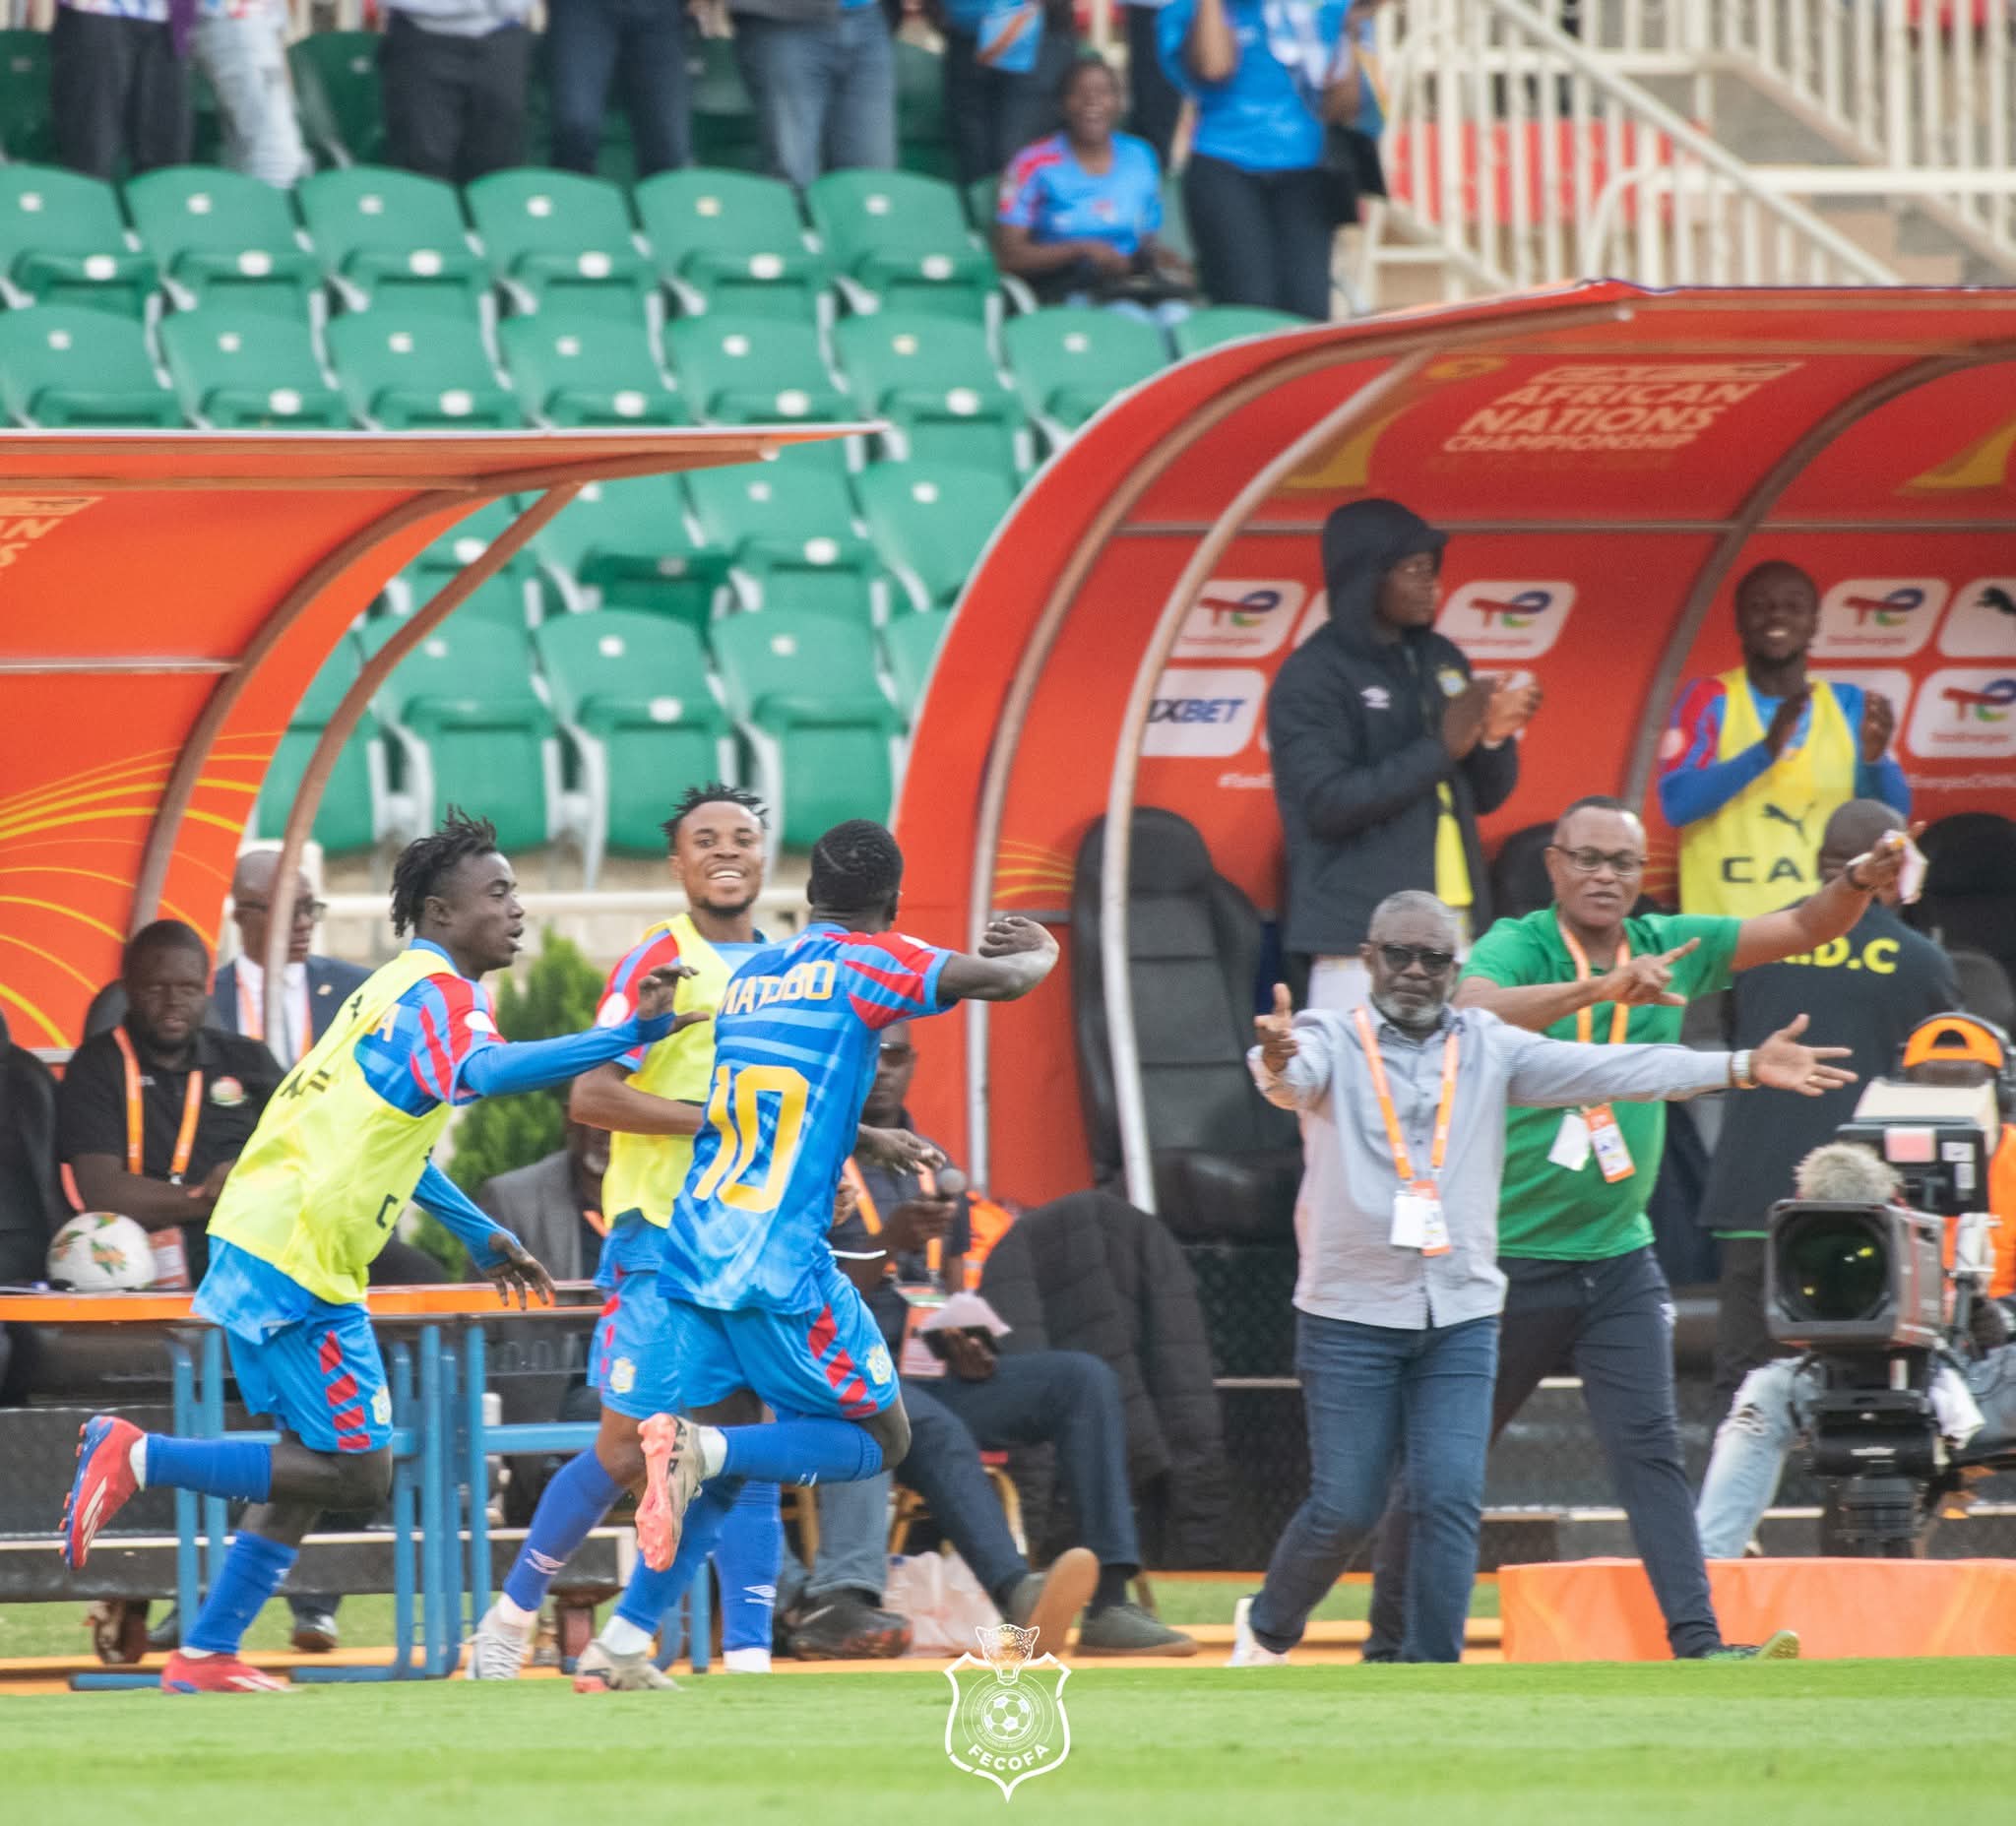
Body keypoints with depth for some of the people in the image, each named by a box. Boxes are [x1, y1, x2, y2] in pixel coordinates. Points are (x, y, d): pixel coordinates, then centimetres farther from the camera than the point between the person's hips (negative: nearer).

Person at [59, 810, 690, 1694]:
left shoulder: (401, 987, 19)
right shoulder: (440, 992, -12)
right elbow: (480, 1072, -35)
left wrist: (479, 1233, 30)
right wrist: (626, 1036, -42)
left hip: (260, 1243, 10)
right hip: (297, 1257, -10)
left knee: (315, 1463, 16)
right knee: (356, 1474, -7)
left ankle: (206, 1654, 17)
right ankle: (138, 1455, -6)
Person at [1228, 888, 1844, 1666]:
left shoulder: (1489, 1047, 5)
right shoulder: (1329, 1042, -3)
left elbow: (1605, 1071, -3)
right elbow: (1295, 1077, -27)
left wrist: (1741, 1069, -14)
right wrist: (1276, 1065, -53)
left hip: (1461, 1317, 3)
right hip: (1350, 1317, -2)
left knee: (1451, 1500, -8)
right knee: (1345, 1509, 0)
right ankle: (1266, 1628, 27)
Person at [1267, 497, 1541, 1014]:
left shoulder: (1441, 660, 16)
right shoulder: (1312, 676, -5)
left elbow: (1485, 796, 21)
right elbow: (1327, 803, -15)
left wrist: (1495, 739, -2)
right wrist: (1441, 748, -16)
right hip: (1363, 932, -6)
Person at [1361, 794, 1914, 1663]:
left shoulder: (1670, 947, 3)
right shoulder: (1516, 948, -12)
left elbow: (1802, 931, 4)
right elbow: (1474, 1011, -34)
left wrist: (1859, 884, -18)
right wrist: (1601, 988, -46)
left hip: (1618, 1259, 3)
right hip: (1507, 1259, -3)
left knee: (1648, 1448, -9)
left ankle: (1697, 1643, -15)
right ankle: (1388, 1646, 22)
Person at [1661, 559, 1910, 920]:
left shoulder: (1849, 705, 11)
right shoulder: (1709, 701, 3)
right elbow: (1676, 803, -10)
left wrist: (1875, 758, -18)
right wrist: (1766, 751, -24)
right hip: (1727, 928, -3)